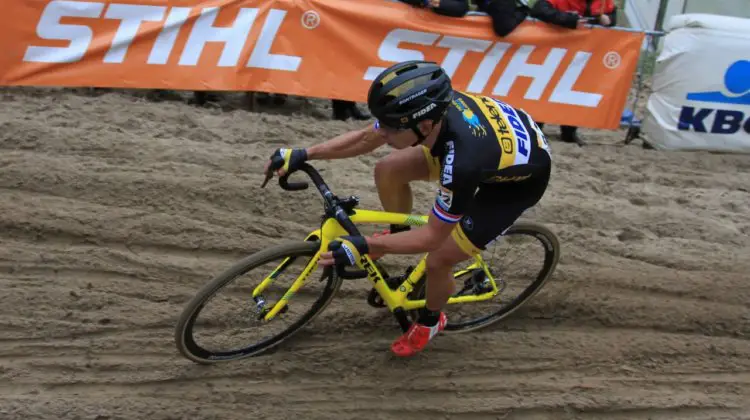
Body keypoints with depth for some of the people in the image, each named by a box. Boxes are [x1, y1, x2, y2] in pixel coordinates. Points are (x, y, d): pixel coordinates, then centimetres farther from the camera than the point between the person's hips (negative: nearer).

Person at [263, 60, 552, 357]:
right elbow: (365, 138, -9)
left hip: (520, 180, -6)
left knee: (438, 261, -10)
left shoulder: (463, 161, -44)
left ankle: (429, 321, 24)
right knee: (387, 171, -6)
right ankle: (398, 235, 24)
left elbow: (433, 237, -31)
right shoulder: (429, 107, -26)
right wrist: (303, 154, -14)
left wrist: (364, 247, -33)